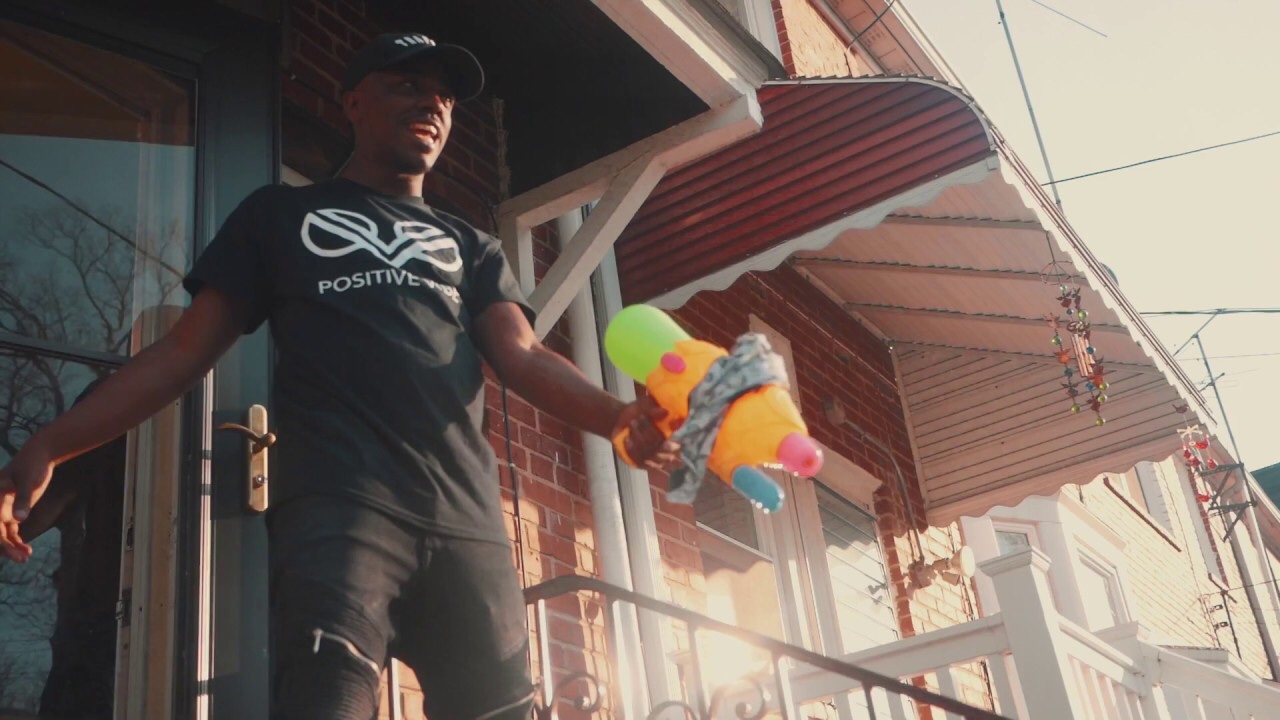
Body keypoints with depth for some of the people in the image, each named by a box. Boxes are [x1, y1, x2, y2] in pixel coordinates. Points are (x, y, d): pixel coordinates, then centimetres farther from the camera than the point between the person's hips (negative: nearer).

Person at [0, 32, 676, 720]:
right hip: (338, 506, -3)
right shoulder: (280, 214, 19)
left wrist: (619, 417, -13)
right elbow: (185, 348, 13)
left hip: (470, 522, 4)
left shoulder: (471, 247, 26)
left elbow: (523, 357, 9)